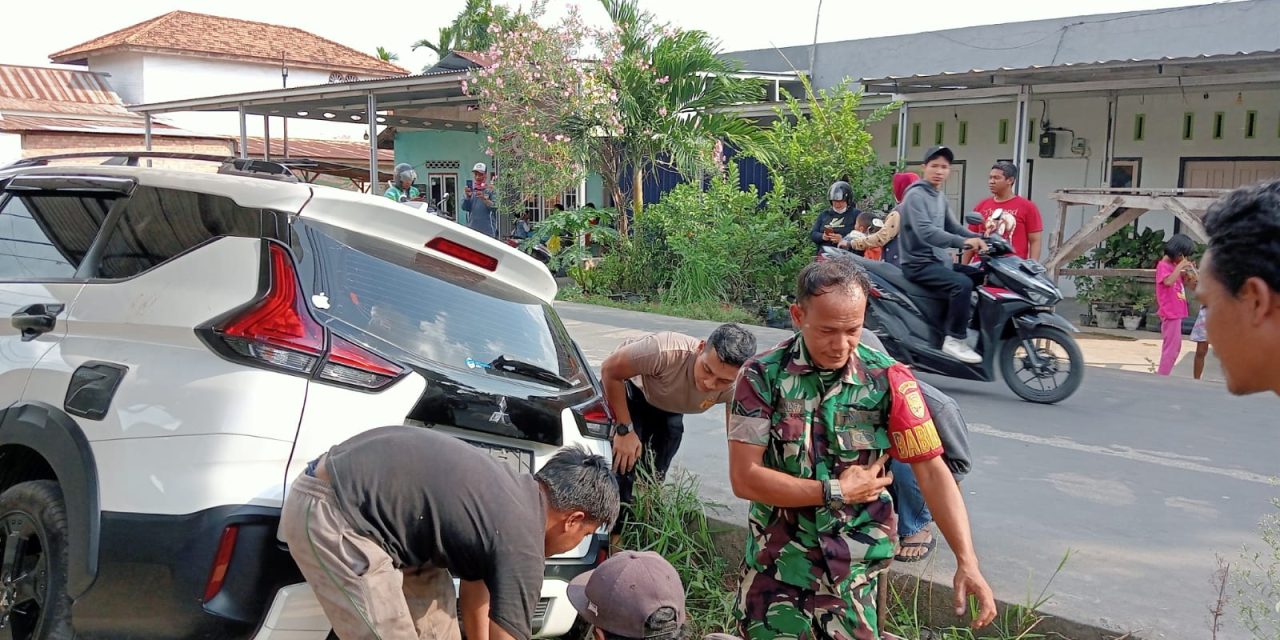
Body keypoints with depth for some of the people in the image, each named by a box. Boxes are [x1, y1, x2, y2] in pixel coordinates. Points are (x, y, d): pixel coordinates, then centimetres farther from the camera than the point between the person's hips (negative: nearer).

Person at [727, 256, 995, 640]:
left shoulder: (889, 380, -8)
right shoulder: (762, 376, -11)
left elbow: (932, 473, -9)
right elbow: (744, 478, -13)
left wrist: (967, 561, -18)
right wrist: (835, 491, -14)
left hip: (855, 569, 1)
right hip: (775, 565, 0)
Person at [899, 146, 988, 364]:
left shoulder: (940, 197, 17)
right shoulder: (915, 195, -15)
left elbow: (951, 226, 21)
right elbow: (925, 232, -29)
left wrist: (978, 238, 3)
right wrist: (963, 242, -37)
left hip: (940, 260, 10)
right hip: (919, 264, -10)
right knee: (962, 284, -30)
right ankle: (954, 340, -21)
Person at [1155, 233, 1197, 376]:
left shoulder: (1173, 265, 13)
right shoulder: (1163, 265, -13)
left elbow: (1181, 283, 21)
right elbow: (1168, 281, -31)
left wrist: (1188, 272, 5)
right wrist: (1180, 266, -25)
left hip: (1176, 313, 10)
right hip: (1170, 313, -10)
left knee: (1176, 347, 16)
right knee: (1170, 348, -8)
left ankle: (1163, 376, 23)